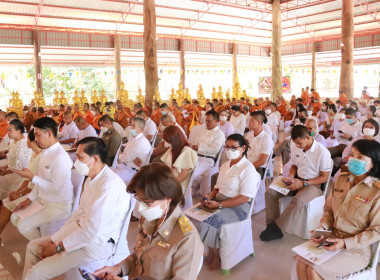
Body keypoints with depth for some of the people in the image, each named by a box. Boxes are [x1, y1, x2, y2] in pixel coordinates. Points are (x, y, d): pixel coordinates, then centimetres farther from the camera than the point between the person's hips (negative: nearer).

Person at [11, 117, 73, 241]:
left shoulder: (60, 157, -25)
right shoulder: (45, 151, 6)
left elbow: (56, 188, -25)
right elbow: (41, 180, 13)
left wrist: (32, 177, -21)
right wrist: (29, 198, 6)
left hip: (59, 206, -9)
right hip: (42, 200, 9)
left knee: (23, 225, -14)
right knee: (15, 218, 7)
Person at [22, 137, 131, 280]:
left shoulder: (109, 185, -28)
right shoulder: (91, 179, 3)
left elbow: (92, 231, -27)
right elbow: (80, 212, 11)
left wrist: (58, 247, -14)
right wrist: (54, 239, 5)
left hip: (98, 243, -9)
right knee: (33, 247, 15)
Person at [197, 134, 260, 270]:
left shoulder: (248, 168, -12)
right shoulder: (225, 165, 15)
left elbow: (245, 198, -18)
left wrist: (219, 204, -23)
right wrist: (210, 196, -6)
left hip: (239, 206, -7)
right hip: (220, 201, 8)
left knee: (209, 221, -26)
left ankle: (216, 256, 0)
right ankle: (210, 252, 3)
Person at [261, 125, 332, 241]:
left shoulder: (322, 152, -15)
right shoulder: (296, 148, 3)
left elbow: (324, 177, -10)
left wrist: (303, 183, -19)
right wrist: (290, 177, -2)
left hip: (313, 184, -6)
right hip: (297, 180, 6)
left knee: (298, 201, -38)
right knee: (270, 192, -15)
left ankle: (275, 228, -21)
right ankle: (272, 227, -14)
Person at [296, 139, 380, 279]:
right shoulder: (341, 179, 3)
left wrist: (346, 243, -19)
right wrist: (322, 228, -6)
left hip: (357, 249, -5)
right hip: (332, 239, 5)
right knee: (301, 261, -15)